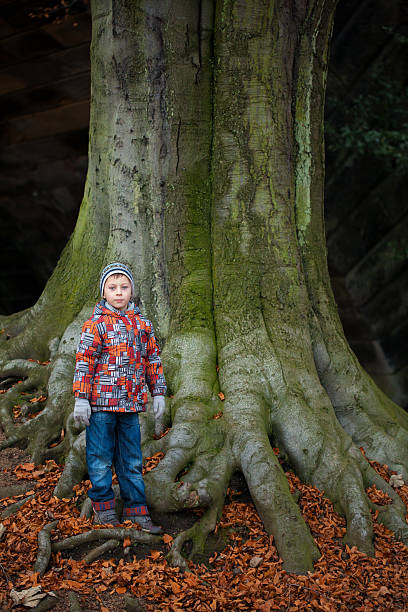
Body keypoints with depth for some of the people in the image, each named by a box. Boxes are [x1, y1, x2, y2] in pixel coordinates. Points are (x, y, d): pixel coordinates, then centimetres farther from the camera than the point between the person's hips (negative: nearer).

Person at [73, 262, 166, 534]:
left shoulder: (142, 323, 10)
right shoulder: (96, 324, -5)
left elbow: (153, 359, 15)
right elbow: (84, 362, -7)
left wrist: (158, 394, 12)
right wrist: (81, 399, -10)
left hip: (131, 404, 4)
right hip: (102, 402, -4)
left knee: (132, 459, 10)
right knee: (101, 457, 5)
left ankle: (136, 510, 19)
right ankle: (103, 507, 21)